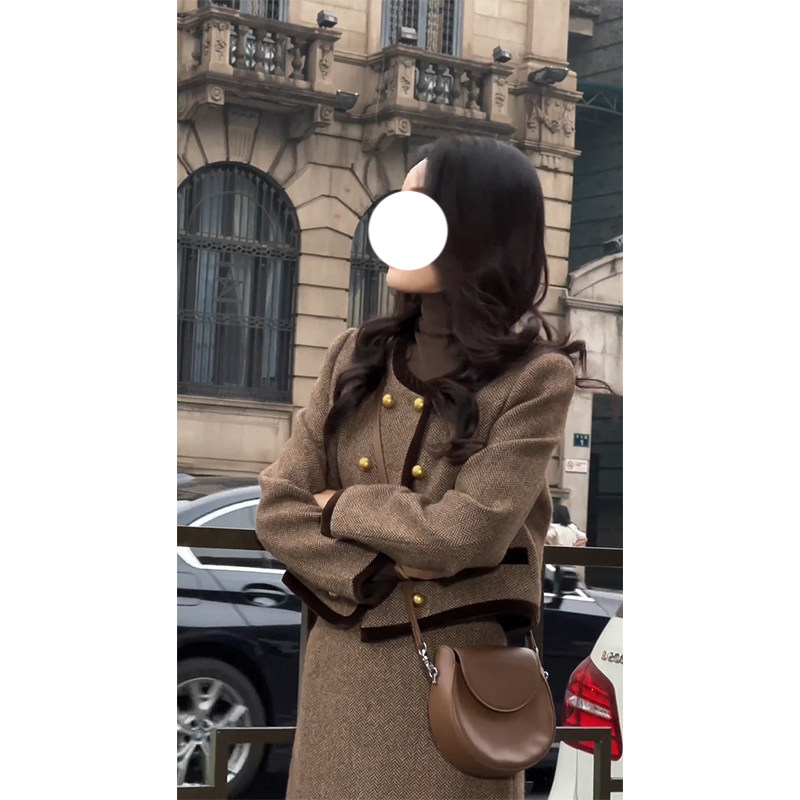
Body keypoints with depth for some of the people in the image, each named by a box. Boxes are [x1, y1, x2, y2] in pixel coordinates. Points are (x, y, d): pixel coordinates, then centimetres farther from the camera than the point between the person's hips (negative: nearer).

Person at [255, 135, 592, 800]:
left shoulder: (534, 375, -10)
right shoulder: (357, 356, 4)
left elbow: (464, 535, -19)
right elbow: (279, 509, 0)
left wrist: (342, 510, -6)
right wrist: (375, 575, -14)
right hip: (340, 674, 4)